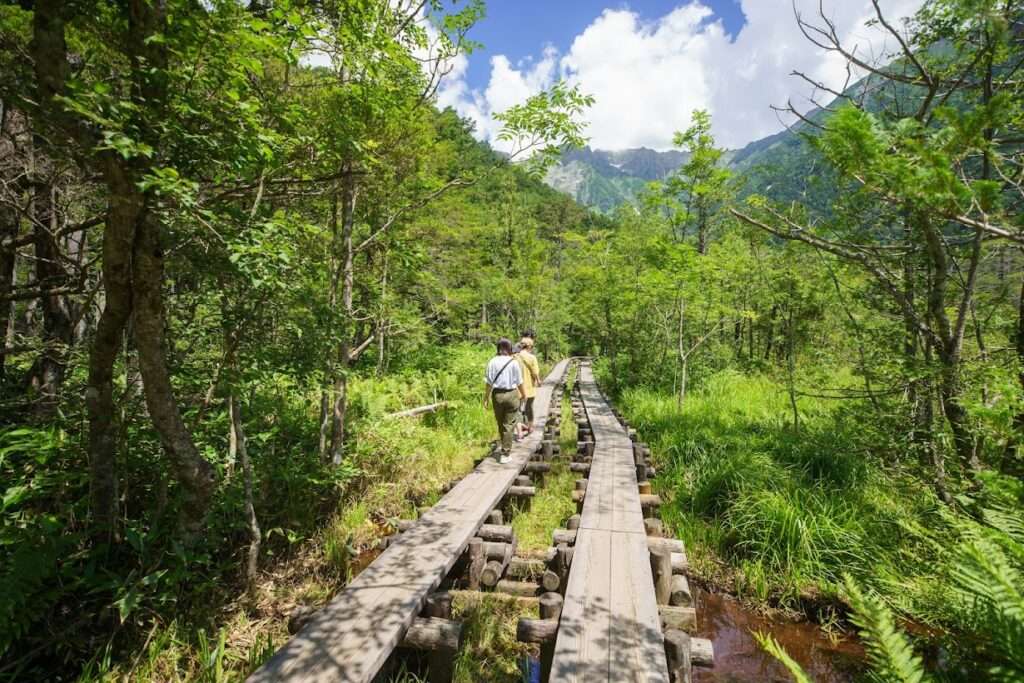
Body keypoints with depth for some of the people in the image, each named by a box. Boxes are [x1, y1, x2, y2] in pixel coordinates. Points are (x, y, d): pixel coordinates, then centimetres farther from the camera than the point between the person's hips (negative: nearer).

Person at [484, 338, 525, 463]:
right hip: (511, 394, -2)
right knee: (509, 425, 6)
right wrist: (523, 394, 14)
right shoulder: (513, 362, -7)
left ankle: (505, 447, 38)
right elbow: (519, 382, -2)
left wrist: (486, 397, 7)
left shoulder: (492, 362, -4)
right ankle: (504, 454, 7)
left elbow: (489, 382, -3)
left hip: (497, 394, 2)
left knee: (500, 423, 19)